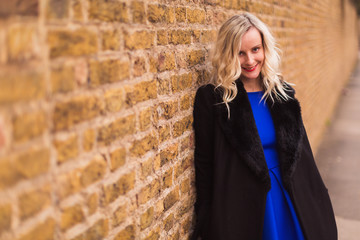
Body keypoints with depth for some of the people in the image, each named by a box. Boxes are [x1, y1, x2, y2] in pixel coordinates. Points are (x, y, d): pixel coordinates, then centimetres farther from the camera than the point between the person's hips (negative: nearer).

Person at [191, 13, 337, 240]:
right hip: (239, 208, -3)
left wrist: (317, 203, 9)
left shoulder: (282, 92, 2)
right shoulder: (211, 98, -10)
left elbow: (302, 153, 8)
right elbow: (204, 163, -8)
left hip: (291, 201, 4)